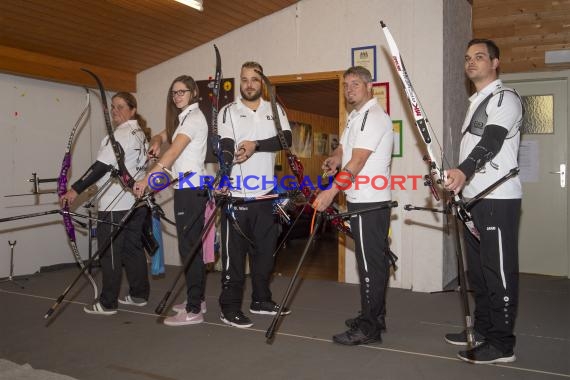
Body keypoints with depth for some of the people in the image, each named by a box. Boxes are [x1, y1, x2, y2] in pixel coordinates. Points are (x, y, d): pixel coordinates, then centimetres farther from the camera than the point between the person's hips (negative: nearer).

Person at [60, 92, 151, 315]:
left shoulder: (121, 134, -14)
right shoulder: (140, 133, 15)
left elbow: (102, 166, -22)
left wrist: (76, 190, -23)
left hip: (116, 205, -9)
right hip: (136, 201, 9)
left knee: (110, 253, -2)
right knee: (133, 248, 14)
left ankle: (107, 303, 5)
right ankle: (139, 295, 22)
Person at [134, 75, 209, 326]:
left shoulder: (194, 117, -11)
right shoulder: (183, 118, 19)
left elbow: (173, 153, -21)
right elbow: (161, 137, 21)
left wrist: (146, 179, -26)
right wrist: (156, 143, -4)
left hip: (190, 190, -10)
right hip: (188, 189, 10)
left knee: (189, 248, -9)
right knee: (191, 246, 13)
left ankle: (193, 311, -5)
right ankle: (196, 299, 22)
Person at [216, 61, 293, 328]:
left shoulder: (274, 110, 10)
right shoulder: (228, 112, 1)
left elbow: (286, 138, -7)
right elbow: (226, 147, -14)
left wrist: (256, 145, -20)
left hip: (266, 193, 4)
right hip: (236, 194, -4)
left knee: (265, 250, 13)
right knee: (234, 253, -1)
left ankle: (261, 300, 28)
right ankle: (229, 308, 9)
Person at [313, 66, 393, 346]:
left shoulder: (373, 116, -13)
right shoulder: (355, 116, 20)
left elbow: (357, 161, -22)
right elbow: (343, 149, 19)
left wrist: (331, 192, -26)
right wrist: (333, 160, -5)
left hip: (370, 201, -10)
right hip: (363, 199, 10)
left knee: (370, 263, -6)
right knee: (374, 260, 15)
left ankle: (368, 328, 1)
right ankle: (374, 317, 26)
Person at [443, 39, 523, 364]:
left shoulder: (505, 98, -8)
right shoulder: (476, 101, 21)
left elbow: (491, 140, -25)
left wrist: (463, 171, -40)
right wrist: (452, 179, 18)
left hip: (498, 199, -10)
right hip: (474, 197, 10)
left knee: (499, 271, -5)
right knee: (478, 270, 15)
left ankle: (502, 344, 2)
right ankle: (482, 329, 27)